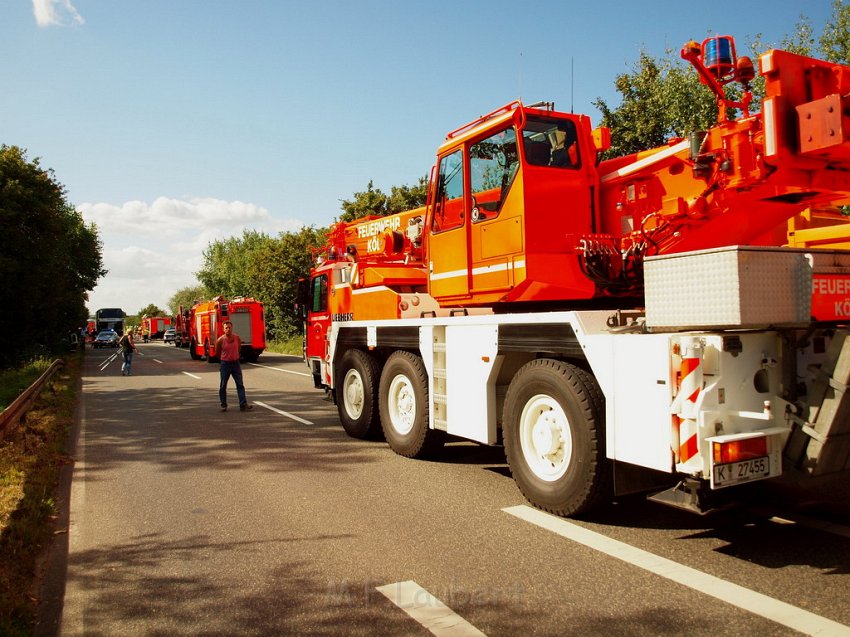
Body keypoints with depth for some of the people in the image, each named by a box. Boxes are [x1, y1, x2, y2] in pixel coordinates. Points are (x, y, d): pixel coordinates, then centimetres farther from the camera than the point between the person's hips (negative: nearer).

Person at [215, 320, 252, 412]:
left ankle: (243, 405, -4)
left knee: (240, 384, -3)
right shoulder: (220, 340, -11)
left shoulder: (237, 338, -2)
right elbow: (217, 353, 6)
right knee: (223, 386, 5)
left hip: (236, 363, 2)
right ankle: (223, 405, 17)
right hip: (225, 364, -2)